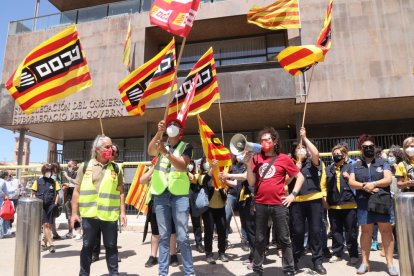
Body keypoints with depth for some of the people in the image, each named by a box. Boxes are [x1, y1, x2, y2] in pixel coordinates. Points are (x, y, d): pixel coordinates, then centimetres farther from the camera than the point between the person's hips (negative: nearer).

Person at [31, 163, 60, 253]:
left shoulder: (54, 182, 8)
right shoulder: (38, 182, 6)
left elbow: (57, 194, 10)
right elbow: (33, 194, 9)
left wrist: (55, 204, -1)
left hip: (50, 206, 2)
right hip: (41, 206, -2)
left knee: (49, 225, 6)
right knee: (45, 224, -9)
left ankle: (45, 243, 21)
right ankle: (51, 244, -10)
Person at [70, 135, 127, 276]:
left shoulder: (115, 168, 6)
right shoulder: (85, 166, 4)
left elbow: (120, 192, 6)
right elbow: (77, 191, 5)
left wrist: (122, 212, 1)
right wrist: (74, 213, 1)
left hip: (110, 215, 0)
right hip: (89, 214, 0)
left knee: (111, 246, 9)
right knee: (87, 246, 13)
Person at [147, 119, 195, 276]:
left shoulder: (186, 147, 4)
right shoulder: (160, 145, 13)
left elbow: (182, 166, -14)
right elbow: (150, 151, -11)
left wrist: (166, 153, -27)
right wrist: (159, 132, -24)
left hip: (179, 194, -2)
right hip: (160, 194, 3)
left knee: (182, 237, -2)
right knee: (164, 236, 8)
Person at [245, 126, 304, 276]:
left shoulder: (284, 158, 0)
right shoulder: (256, 158, 5)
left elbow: (300, 177, 5)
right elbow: (251, 182, 1)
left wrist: (293, 195, -3)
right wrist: (248, 164, -9)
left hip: (279, 204, -2)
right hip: (260, 204, 2)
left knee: (284, 239, 9)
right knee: (259, 239, 13)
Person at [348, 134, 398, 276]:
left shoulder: (382, 163, 10)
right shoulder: (356, 166, 12)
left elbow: (388, 179, -2)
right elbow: (351, 182, 2)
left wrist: (374, 183, -16)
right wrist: (364, 186, -15)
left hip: (382, 200, 0)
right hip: (364, 202, 1)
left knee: (386, 230, -1)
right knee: (366, 231, 4)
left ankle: (390, 263, 8)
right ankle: (365, 262, 12)